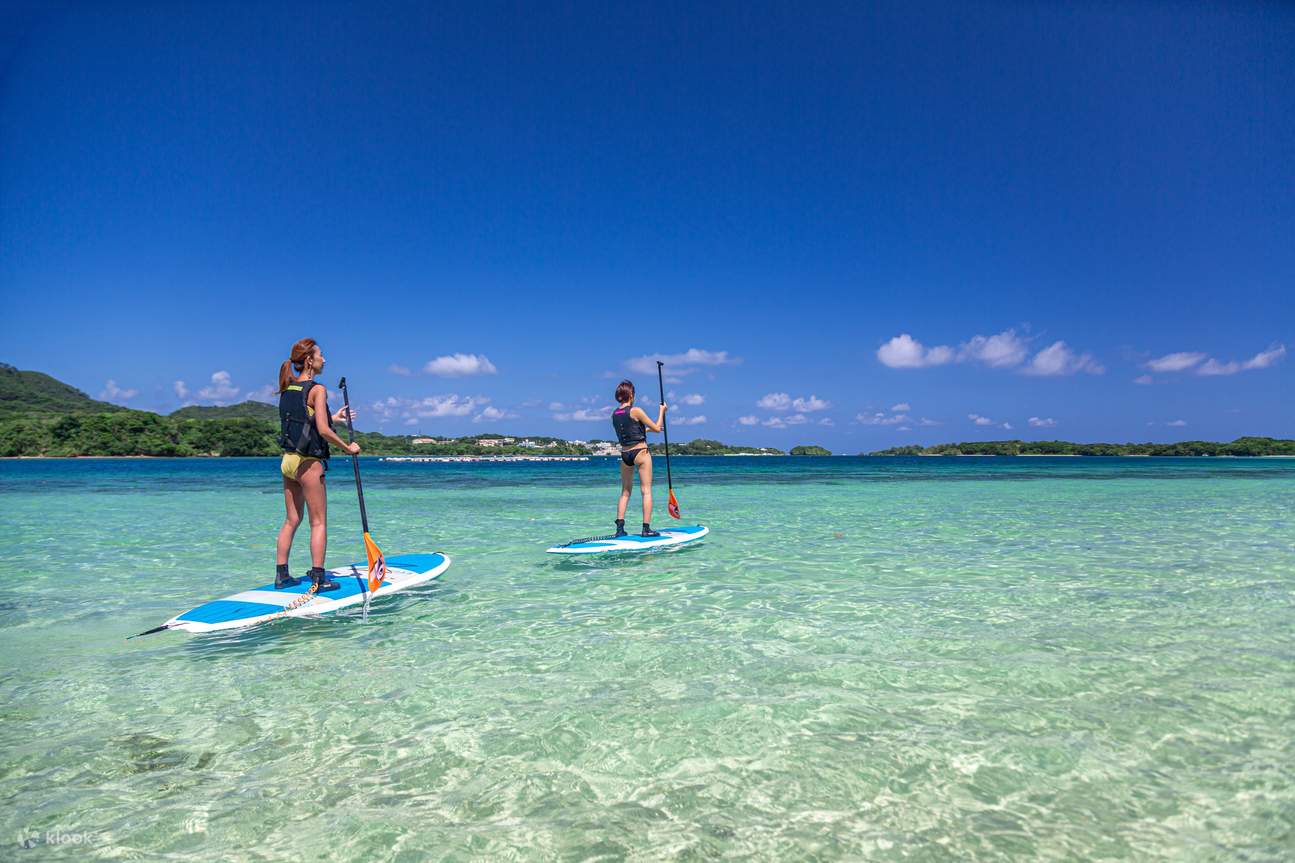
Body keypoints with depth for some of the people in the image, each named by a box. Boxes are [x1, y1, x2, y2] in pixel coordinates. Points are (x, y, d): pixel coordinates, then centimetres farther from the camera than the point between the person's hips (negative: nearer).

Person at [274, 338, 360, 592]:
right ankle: (318, 578, 1)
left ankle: (281, 575, 19)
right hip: (308, 462, -8)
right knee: (319, 522, 0)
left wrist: (333, 417, 26)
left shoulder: (287, 390, 11)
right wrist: (348, 447, -7)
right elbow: (323, 430, -19)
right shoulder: (317, 389, -13)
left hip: (287, 459, 8)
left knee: (291, 520, 15)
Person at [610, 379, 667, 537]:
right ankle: (646, 528, -3)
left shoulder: (614, 415, 8)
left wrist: (646, 429, 33)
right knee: (646, 491, 0)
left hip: (625, 454, 6)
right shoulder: (636, 411, -11)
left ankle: (620, 527, 8)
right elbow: (657, 428, -4)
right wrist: (662, 411, 9)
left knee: (625, 492, 13)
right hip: (640, 452, -6)